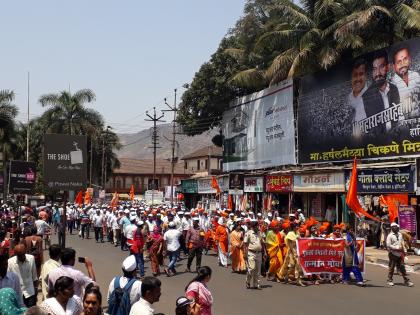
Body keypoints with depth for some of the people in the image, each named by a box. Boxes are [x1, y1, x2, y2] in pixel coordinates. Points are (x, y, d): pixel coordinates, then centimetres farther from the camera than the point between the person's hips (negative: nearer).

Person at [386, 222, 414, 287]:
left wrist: (404, 250, 11)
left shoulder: (400, 234, 13)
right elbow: (388, 245, -13)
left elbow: (402, 243, 21)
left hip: (400, 254, 5)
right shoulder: (390, 236, -6)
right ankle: (390, 280, 11)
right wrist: (397, 248, -17)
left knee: (402, 267, 7)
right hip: (393, 254, -5)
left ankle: (406, 280, 9)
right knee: (391, 267, 2)